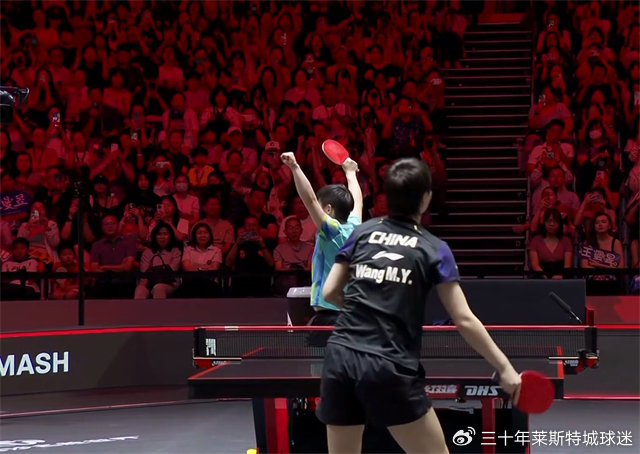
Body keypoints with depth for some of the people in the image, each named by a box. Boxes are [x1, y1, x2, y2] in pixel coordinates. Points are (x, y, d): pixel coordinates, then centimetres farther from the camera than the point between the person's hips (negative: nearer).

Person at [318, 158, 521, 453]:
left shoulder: (361, 233, 10)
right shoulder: (433, 249, 2)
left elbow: (329, 292, 11)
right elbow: (464, 320, -3)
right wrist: (505, 368, 2)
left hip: (339, 360, 4)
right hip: (390, 369, -4)